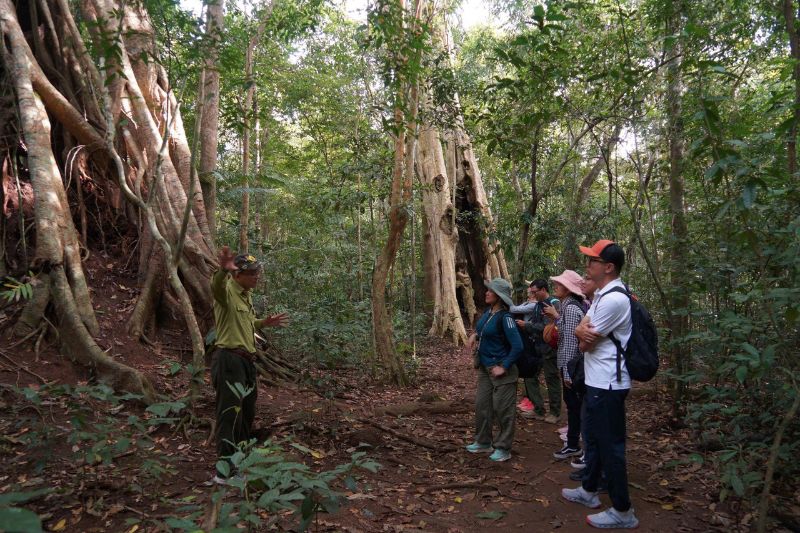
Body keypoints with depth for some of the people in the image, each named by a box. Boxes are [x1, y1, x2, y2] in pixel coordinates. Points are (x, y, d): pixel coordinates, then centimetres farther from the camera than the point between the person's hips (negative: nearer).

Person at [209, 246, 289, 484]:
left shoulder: (247, 295, 14)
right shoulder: (227, 291, -14)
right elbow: (216, 286, -40)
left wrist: (265, 322, 15)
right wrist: (223, 269, -61)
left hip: (246, 360, 10)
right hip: (229, 359, -9)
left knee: (247, 410, 19)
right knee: (230, 412, -8)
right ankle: (224, 471, -2)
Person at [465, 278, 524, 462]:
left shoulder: (505, 317, -20)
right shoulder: (488, 312, 4)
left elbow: (517, 346, -23)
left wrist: (504, 367, -20)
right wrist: (475, 335, 8)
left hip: (500, 370, -9)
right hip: (485, 368, 9)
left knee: (502, 409, 3)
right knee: (481, 405, 15)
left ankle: (503, 448, 16)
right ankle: (483, 441, 31)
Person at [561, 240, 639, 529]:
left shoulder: (613, 299, -23)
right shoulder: (601, 295, 11)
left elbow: (585, 344, -19)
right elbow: (579, 330, 7)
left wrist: (585, 335, 2)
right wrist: (583, 330, -14)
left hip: (608, 385, -10)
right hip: (597, 381, 10)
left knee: (610, 445, 0)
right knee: (593, 437, 21)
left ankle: (622, 511, 13)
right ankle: (589, 491, 37)